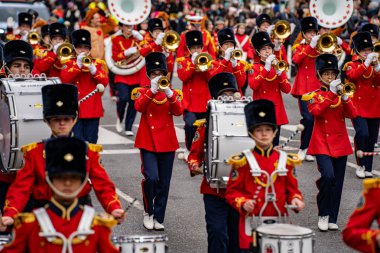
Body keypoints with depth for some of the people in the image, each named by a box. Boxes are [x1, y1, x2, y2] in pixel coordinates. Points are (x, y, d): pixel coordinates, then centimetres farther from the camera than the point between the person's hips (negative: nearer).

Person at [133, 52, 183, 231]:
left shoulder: (172, 93, 9)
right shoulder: (143, 92, 4)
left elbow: (179, 111, -10)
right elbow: (139, 107, -17)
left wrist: (169, 93, -24)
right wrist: (152, 90, -28)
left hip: (167, 143, 3)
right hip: (148, 142, -3)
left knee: (164, 183, 4)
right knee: (151, 177, -18)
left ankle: (158, 218, 14)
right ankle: (148, 212, 2)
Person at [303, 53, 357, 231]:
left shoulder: (341, 95, 11)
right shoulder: (314, 95, 2)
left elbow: (352, 114, -3)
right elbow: (316, 112, -19)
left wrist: (344, 96, -17)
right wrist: (331, 93, -21)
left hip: (340, 143, 4)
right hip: (322, 143, -4)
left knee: (337, 183, 4)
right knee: (328, 176, -22)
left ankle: (332, 219, 13)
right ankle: (323, 214, -6)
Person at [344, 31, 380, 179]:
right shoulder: (352, 65, 3)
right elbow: (352, 75, -20)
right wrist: (366, 63, -26)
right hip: (358, 107, -4)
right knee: (362, 134, -22)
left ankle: (368, 169, 16)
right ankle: (360, 165, -7)